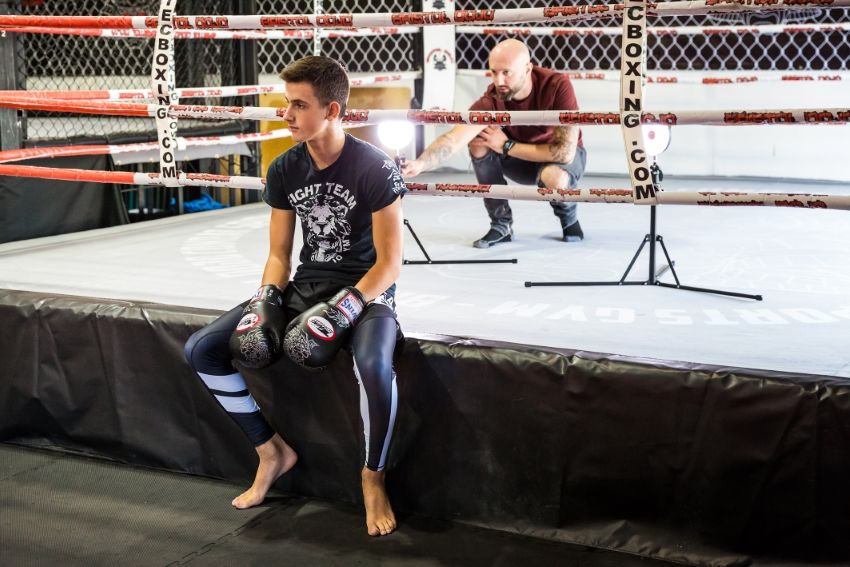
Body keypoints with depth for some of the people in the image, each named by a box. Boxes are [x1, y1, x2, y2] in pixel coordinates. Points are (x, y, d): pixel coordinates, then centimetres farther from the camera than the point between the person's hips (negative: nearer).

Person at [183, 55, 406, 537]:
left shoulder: (376, 169, -16)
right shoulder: (284, 171, -1)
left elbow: (390, 263, -15)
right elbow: (278, 256, 6)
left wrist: (341, 309, -27)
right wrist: (266, 301, -14)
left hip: (367, 289, -6)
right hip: (307, 283, 6)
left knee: (374, 365, -40)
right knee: (201, 350, -5)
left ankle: (373, 478, -10)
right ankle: (273, 451, 11)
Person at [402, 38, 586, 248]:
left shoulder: (557, 86, -32)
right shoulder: (491, 101, -26)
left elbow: (565, 152, -35)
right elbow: (454, 138, -39)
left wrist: (507, 146, -30)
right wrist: (420, 164, -58)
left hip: (564, 156, -3)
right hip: (520, 158, 3)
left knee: (553, 177, -38)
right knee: (479, 142, -23)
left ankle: (569, 218, 0)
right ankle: (501, 224, -7)